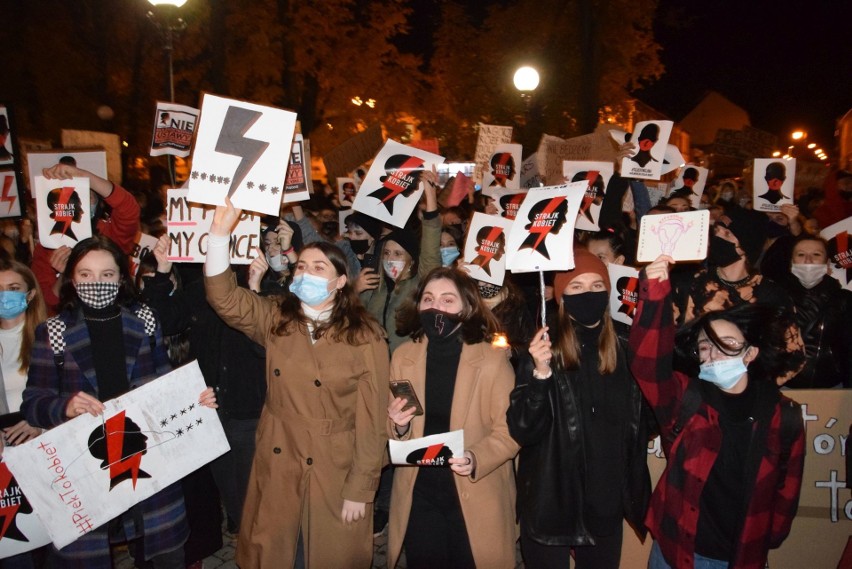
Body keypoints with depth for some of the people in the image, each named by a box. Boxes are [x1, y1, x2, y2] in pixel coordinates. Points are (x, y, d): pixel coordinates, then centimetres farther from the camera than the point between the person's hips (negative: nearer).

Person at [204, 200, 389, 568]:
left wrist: (360, 489, -10)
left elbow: (372, 419, -9)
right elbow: (225, 298, -14)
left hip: (336, 472, -2)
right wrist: (220, 233, -25)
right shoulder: (275, 320, 2)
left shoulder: (365, 336, -9)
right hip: (277, 466, 3)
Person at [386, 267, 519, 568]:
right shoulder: (403, 355, 1)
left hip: (475, 498, -2)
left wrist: (475, 460, -25)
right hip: (418, 494, 3)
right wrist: (399, 427, -13)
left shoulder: (492, 359, -10)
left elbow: (508, 431, -8)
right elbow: (393, 430, 9)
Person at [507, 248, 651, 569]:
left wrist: (634, 494, 2)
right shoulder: (544, 349, -9)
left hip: (606, 506, 4)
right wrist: (540, 373, -28)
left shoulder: (623, 353, 3)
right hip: (549, 506, -3)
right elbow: (523, 431, -16)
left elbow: (637, 429, 10)